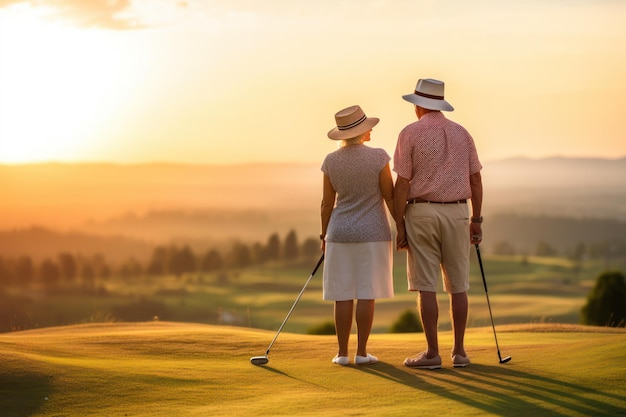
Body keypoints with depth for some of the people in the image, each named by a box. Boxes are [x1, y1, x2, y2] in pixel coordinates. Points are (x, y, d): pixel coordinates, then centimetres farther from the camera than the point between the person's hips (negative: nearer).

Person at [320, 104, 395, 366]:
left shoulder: (331, 161, -1)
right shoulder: (378, 157, -11)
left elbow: (327, 203, 3)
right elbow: (390, 197, -9)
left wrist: (324, 236, 13)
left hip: (340, 233, 3)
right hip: (372, 233, -3)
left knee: (344, 295, 5)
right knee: (366, 293, 0)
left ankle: (342, 353, 5)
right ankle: (361, 352, 1)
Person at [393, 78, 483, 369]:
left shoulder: (410, 133, -4)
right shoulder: (462, 133, 8)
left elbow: (402, 184, -8)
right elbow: (475, 180, 7)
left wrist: (399, 226, -5)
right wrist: (476, 220, 12)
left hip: (421, 212, -3)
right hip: (456, 213, 4)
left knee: (426, 286, -1)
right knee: (457, 286, 7)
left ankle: (432, 352, -2)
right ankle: (459, 351, 8)